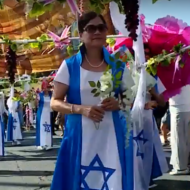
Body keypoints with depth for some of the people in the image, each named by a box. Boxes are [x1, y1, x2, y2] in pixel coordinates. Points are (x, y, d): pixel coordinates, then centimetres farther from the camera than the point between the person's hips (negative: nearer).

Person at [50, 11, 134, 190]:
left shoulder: (118, 65, 6)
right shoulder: (70, 65, 0)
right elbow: (55, 102, 1)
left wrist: (118, 104, -10)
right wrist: (81, 109, -16)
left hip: (111, 136, 2)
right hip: (80, 136, -1)